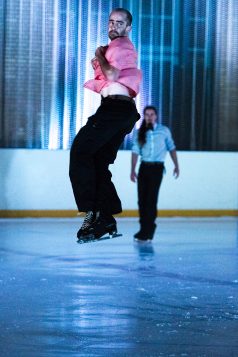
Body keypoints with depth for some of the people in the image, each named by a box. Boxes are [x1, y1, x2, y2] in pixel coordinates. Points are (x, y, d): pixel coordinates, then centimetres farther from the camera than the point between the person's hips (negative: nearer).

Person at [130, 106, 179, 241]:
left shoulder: (164, 131, 1)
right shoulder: (139, 133, 4)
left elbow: (171, 148, 9)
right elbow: (135, 152, -1)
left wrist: (176, 166, 7)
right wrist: (133, 170, -8)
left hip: (157, 168, -3)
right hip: (144, 167, 3)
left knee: (151, 199, -8)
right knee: (142, 199, 2)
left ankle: (148, 231, -5)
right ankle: (144, 228, 14)